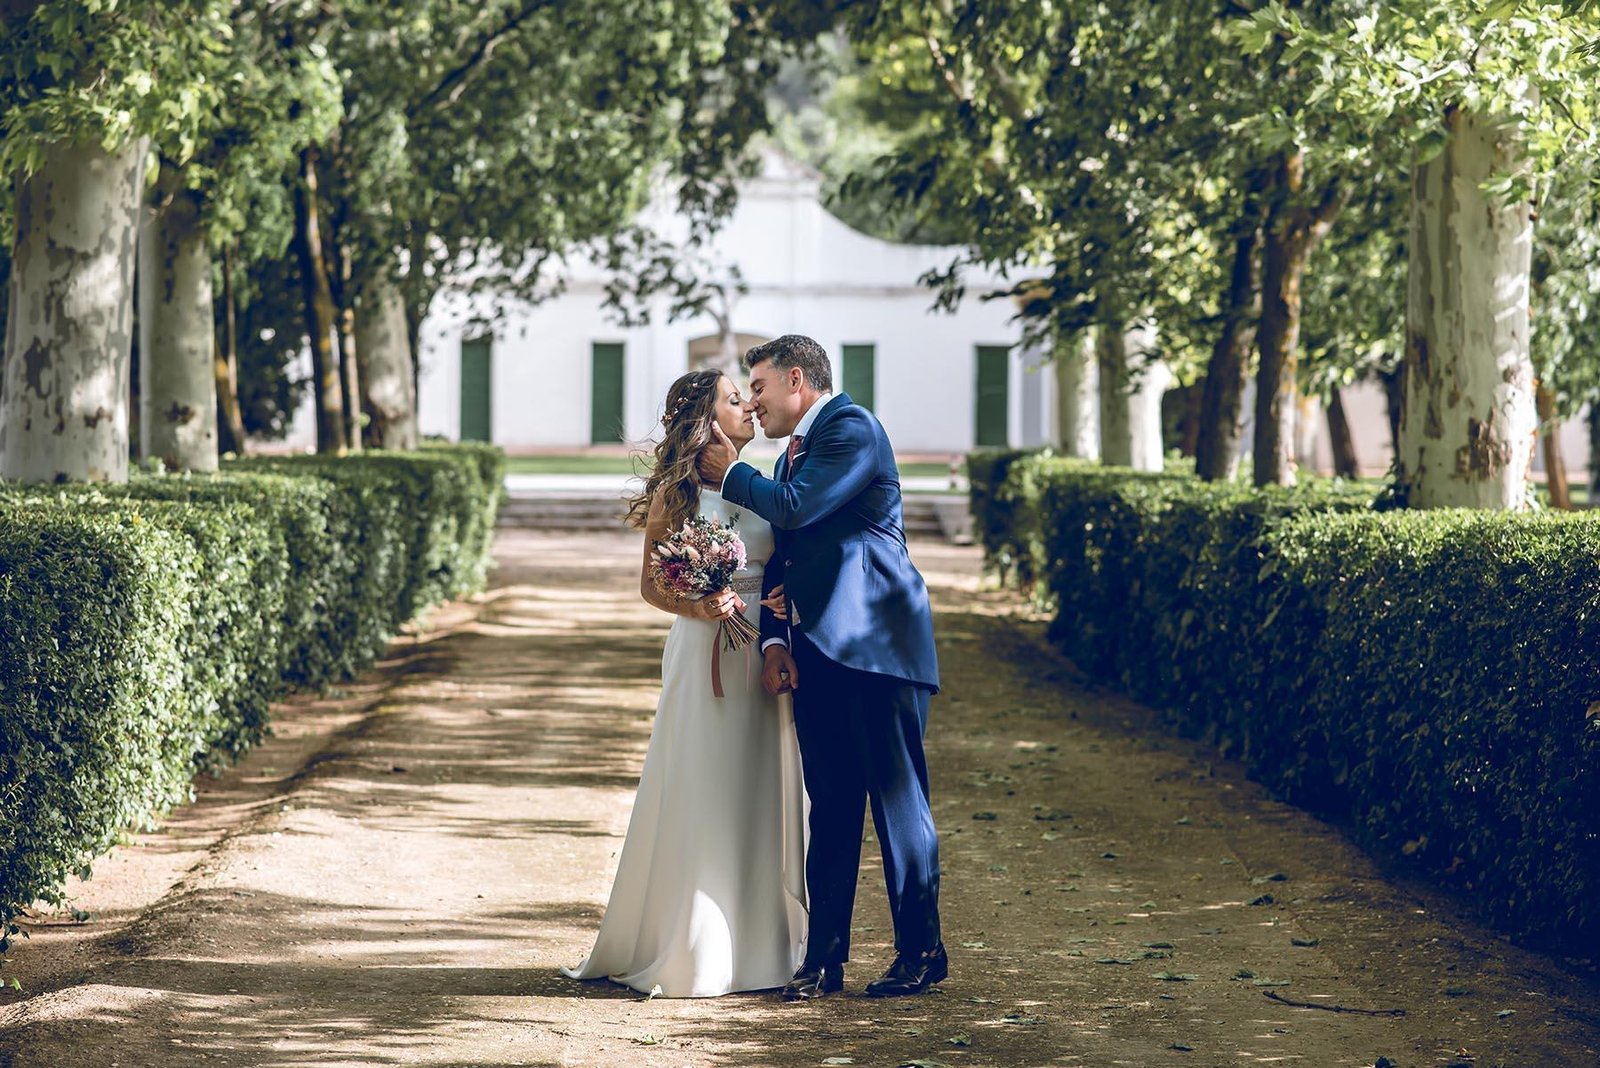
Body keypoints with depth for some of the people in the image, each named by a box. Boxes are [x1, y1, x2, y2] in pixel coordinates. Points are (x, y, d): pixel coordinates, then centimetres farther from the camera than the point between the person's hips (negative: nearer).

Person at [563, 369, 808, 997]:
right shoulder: (677, 491, -3)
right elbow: (651, 585, -1)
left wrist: (789, 599, -5)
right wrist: (699, 608, -18)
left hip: (762, 658, 5)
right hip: (702, 653, -5)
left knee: (759, 797, 6)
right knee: (698, 800, -4)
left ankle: (758, 942, 13)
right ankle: (689, 951, 3)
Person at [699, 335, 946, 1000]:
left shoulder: (851, 427, -6)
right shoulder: (796, 451, 23)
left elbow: (795, 507, -17)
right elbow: (781, 559, 20)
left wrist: (731, 475, 1)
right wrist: (773, 640, 5)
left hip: (875, 643, -9)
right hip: (816, 652, 9)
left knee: (897, 797, -3)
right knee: (830, 807, 7)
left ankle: (921, 951, 4)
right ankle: (824, 958, 8)